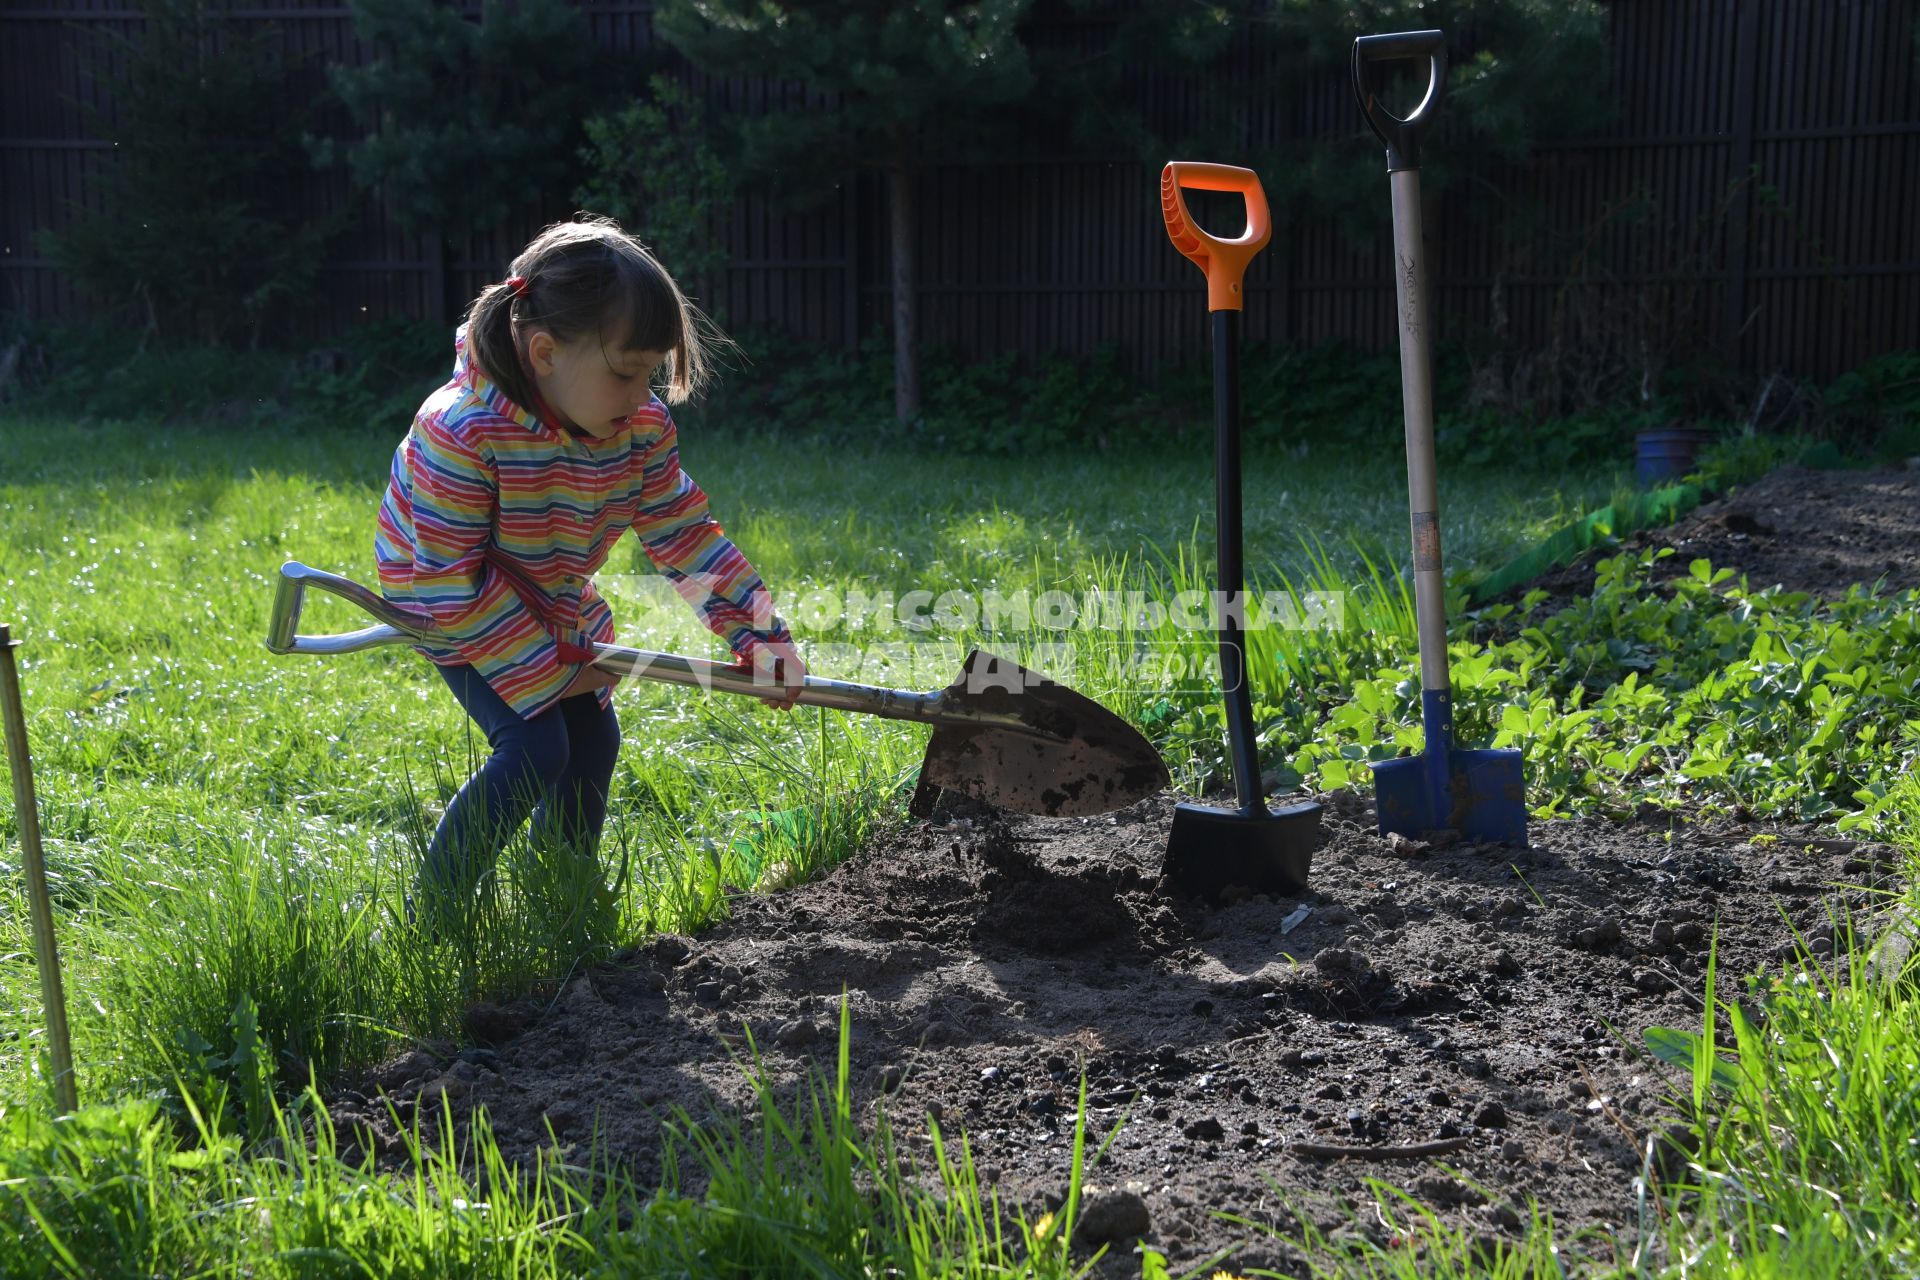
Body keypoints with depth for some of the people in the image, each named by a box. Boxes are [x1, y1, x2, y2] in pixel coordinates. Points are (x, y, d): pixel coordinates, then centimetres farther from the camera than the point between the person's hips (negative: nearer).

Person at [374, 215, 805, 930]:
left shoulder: (642, 429, -18)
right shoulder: (462, 432, -37)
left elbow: (685, 534, -9)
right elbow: (453, 580, -31)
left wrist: (759, 634, -17)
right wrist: (546, 674, -26)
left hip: (553, 604, 7)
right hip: (447, 603, -7)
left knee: (593, 739, 4)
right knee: (535, 746, -19)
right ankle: (431, 918, -5)